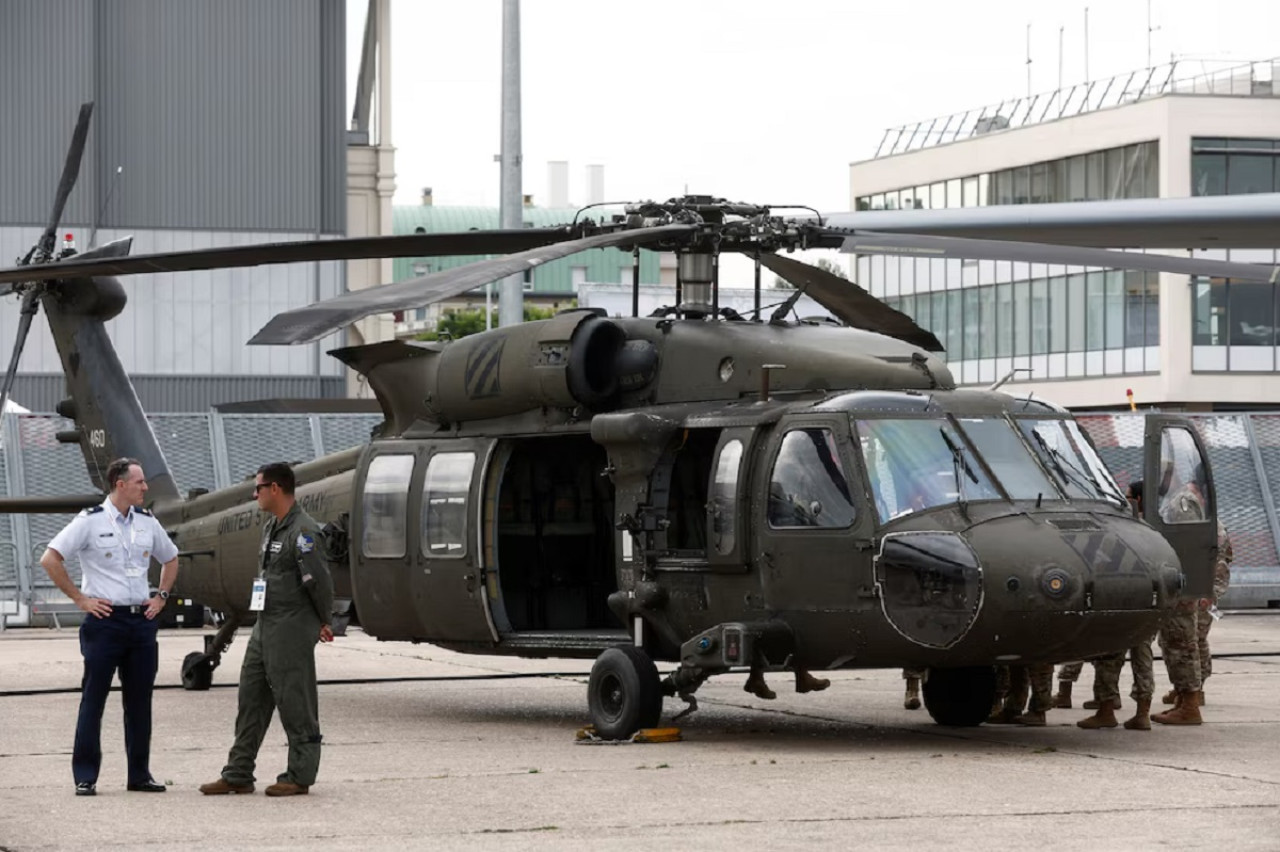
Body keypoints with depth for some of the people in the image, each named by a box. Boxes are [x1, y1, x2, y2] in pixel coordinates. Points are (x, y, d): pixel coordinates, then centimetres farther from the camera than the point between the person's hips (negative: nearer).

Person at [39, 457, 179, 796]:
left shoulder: (147, 523, 10)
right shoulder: (90, 521, -6)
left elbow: (170, 559, 27)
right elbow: (50, 559, -9)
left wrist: (161, 596, 14)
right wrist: (80, 599, -9)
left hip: (141, 620, 5)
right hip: (105, 619, -5)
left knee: (140, 701, 7)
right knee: (93, 699, -3)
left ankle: (140, 775, 15)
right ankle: (85, 777, 2)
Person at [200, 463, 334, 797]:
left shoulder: (303, 530, -16)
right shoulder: (271, 528, 15)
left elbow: (317, 580, -19)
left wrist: (324, 621, -3)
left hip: (291, 631, -10)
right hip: (265, 627, 10)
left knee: (295, 703, -2)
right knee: (251, 700, 10)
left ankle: (300, 776, 6)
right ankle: (238, 775, 15)